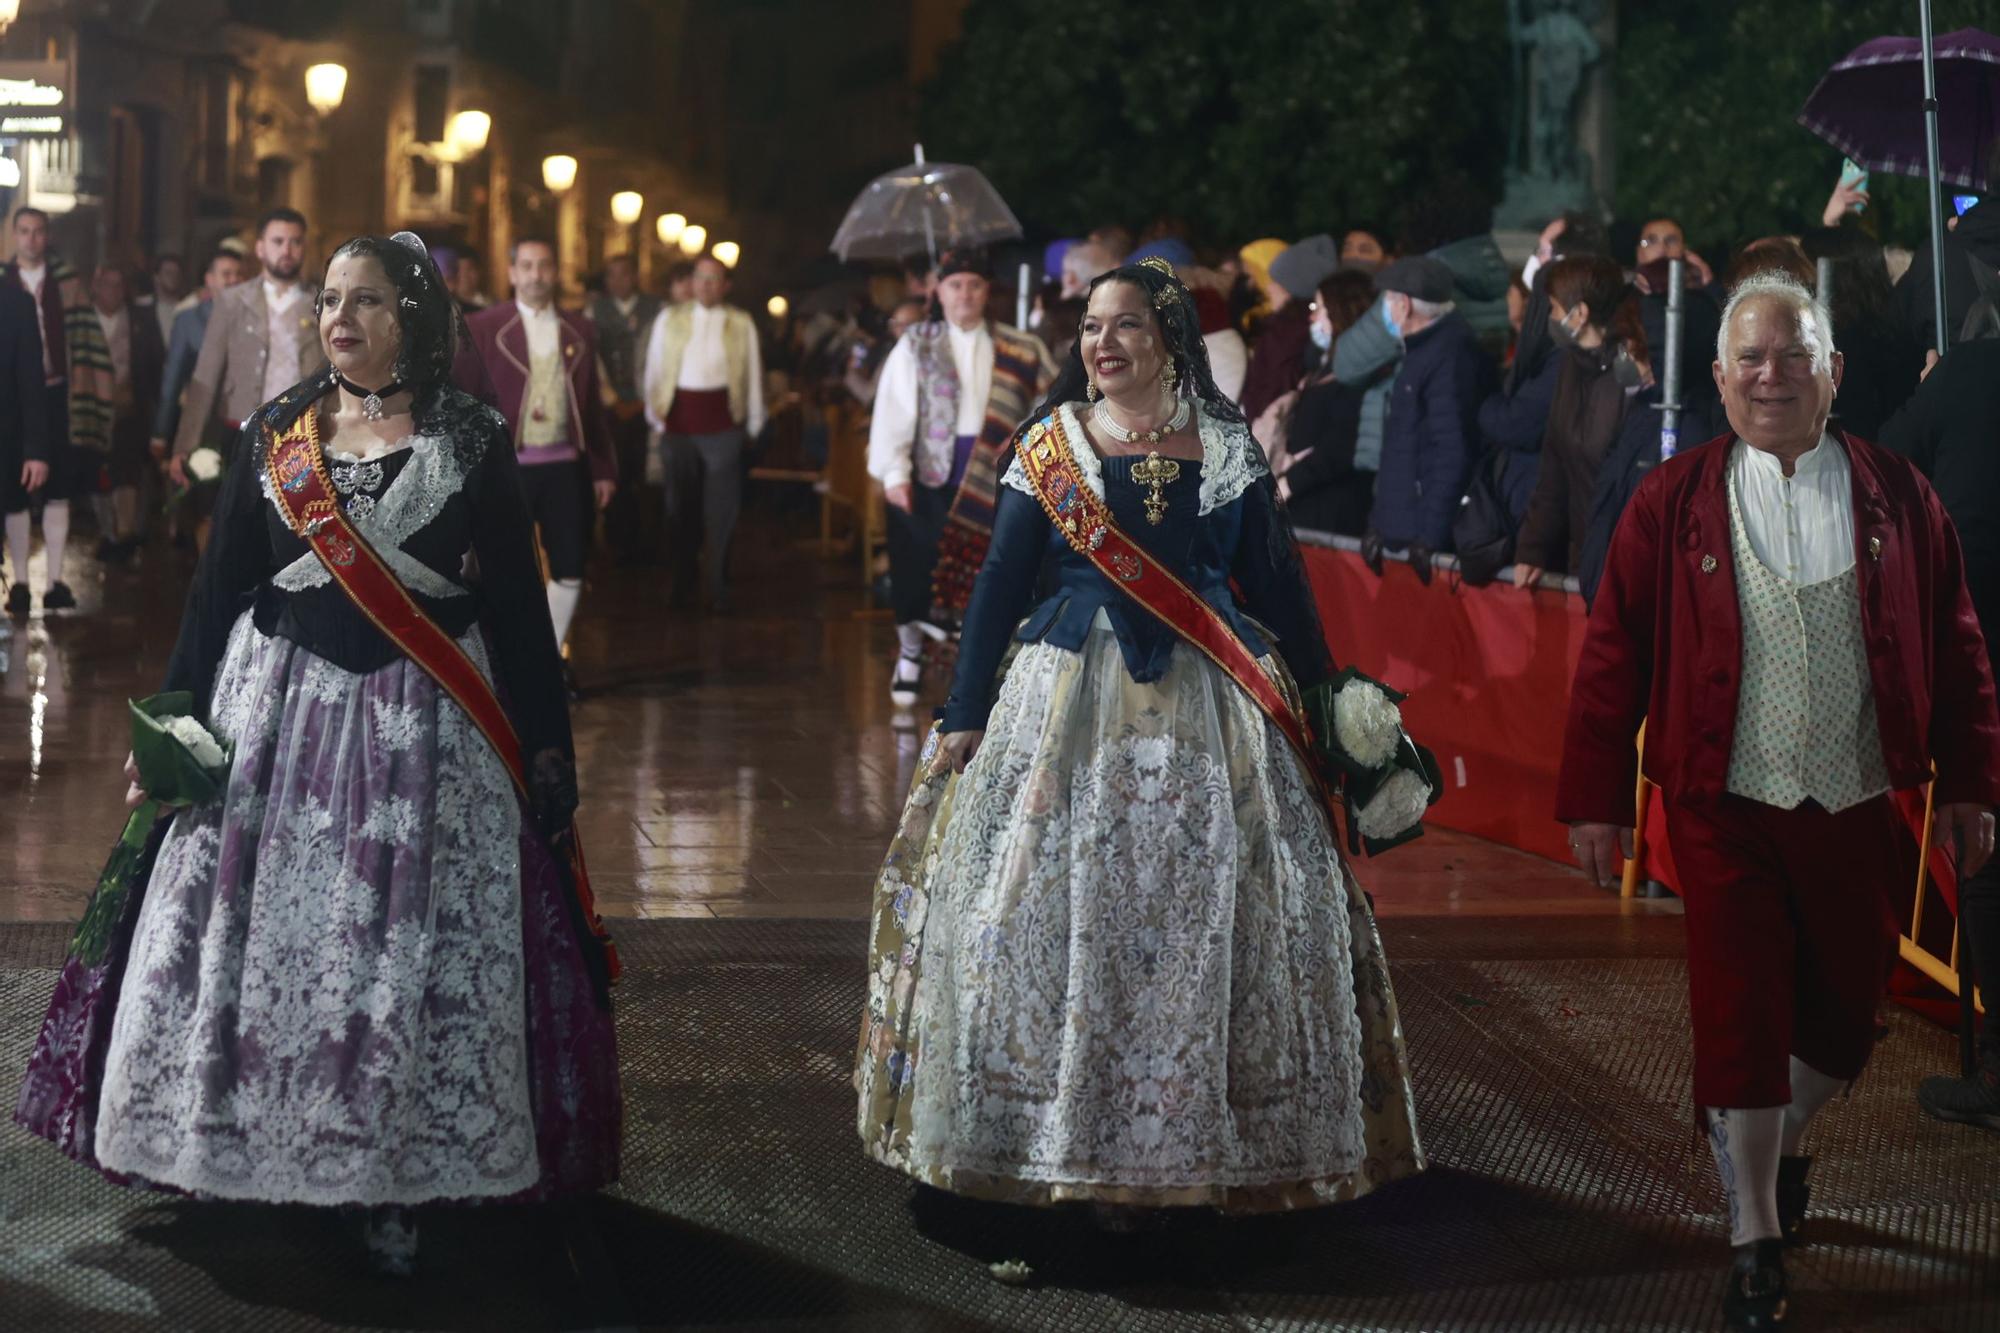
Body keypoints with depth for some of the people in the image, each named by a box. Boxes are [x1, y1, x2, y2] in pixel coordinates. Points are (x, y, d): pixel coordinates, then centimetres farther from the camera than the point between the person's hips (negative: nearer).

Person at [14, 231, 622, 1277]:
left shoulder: (472, 443, 1)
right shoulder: (274, 435, 7)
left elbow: (518, 604, 2)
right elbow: (216, 588, 9)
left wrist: (545, 746, -1)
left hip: (423, 726, -2)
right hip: (275, 712, 2)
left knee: (415, 963, -2)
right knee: (254, 942, 3)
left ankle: (398, 1188, 9)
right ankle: (239, 1165, 17)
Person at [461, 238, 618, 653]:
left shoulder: (578, 330, 11)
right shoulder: (483, 328, 0)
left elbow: (592, 405, 13)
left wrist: (603, 469, 10)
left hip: (565, 466, 4)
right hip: (507, 467, -4)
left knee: (570, 571, 5)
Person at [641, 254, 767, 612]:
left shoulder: (742, 324, 4)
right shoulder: (669, 319, 6)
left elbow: (753, 376, 7)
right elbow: (654, 371, 9)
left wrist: (752, 425, 6)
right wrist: (656, 419, 6)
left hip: (723, 424, -1)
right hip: (679, 421, 1)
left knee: (721, 511, -2)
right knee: (681, 508, 8)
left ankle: (718, 589, 3)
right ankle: (683, 585, 19)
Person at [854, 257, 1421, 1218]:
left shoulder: (1226, 450, 5)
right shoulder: (1050, 446, 4)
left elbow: (1277, 583, 7)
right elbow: (1000, 581, 4)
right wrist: (963, 716, 0)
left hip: (1207, 708, 1)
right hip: (1072, 702, 0)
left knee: (1214, 912, -1)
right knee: (1064, 908, -3)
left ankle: (1205, 1137, 10)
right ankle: (1083, 1141, 6)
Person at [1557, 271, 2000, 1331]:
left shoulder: (1895, 497, 3)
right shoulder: (1672, 504, -2)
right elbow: (1614, 657, -1)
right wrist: (1595, 800, -3)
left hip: (1860, 807, 2)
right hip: (1726, 808, -2)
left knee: (1847, 1011, 12)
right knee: (1740, 1015, 0)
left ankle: (1780, 1141, 42)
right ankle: (1755, 1236, 13)